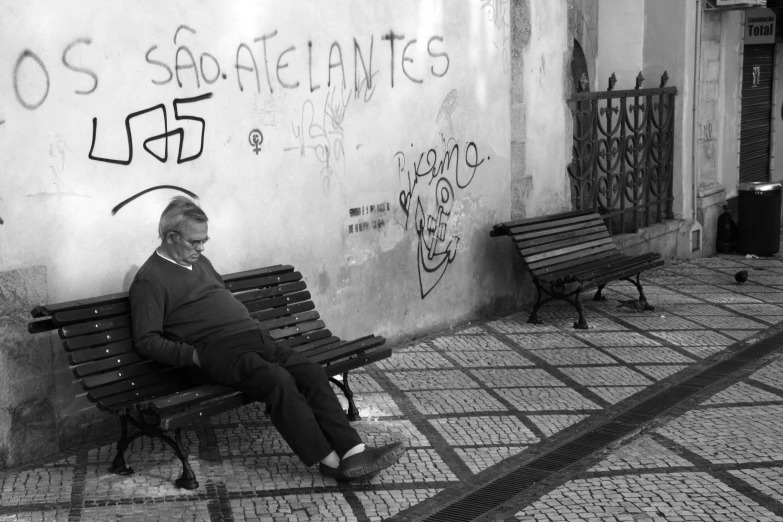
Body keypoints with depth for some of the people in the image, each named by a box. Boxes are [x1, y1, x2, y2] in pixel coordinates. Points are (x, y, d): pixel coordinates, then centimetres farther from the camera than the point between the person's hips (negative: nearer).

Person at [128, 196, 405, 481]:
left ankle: (353, 452, -21)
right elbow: (146, 340, -6)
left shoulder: (199, 262, 24)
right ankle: (330, 460, -21)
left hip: (253, 337, 8)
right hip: (218, 349, -8)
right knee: (279, 380, -31)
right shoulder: (149, 280, -1)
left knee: (313, 372, -14)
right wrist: (192, 355, -16)